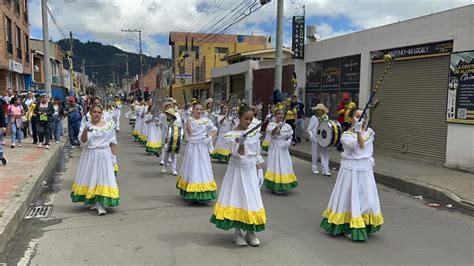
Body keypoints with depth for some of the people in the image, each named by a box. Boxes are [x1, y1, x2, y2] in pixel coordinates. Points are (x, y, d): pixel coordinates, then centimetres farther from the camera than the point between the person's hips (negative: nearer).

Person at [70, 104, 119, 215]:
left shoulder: (109, 125, 0)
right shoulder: (85, 125, 0)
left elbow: (113, 142, 4)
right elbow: (83, 141, -11)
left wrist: (114, 156, 0)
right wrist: (85, 131, -28)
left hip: (104, 156, -1)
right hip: (89, 156, 1)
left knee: (103, 177, -6)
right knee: (90, 177, 9)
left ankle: (101, 204, -4)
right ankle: (93, 202, 26)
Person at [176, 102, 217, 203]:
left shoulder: (206, 120, 2)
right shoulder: (190, 119, 1)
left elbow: (214, 130, 11)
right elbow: (190, 131, -13)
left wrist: (209, 138, -2)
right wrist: (189, 119, -15)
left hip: (202, 147, 0)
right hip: (191, 147, 0)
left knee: (202, 167, -2)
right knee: (191, 168, 6)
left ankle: (202, 194, 2)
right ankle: (191, 192, 16)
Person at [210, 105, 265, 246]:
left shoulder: (254, 132, 3)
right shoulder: (232, 135, -10)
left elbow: (257, 154, 9)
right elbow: (239, 155, -16)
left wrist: (259, 171, 8)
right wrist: (241, 143, -34)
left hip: (251, 170, 4)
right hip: (237, 170, -4)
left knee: (252, 199, 6)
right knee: (237, 197, 2)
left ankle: (251, 232, 18)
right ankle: (238, 233, 14)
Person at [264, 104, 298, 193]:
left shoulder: (287, 126, 4)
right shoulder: (271, 125, -7)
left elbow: (290, 137, 12)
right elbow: (272, 133, -27)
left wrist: (288, 142, -11)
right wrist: (278, 126, -45)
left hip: (284, 150, 3)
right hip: (274, 149, -3)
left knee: (285, 167, 5)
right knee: (275, 166, -1)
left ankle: (283, 186, 19)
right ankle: (275, 187, 9)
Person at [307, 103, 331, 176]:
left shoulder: (326, 117, 5)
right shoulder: (314, 118, -6)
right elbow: (309, 129, -5)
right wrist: (311, 135, -20)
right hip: (315, 139, -3)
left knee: (325, 154, -1)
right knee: (315, 154, 9)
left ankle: (325, 171, 1)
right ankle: (314, 168, 26)